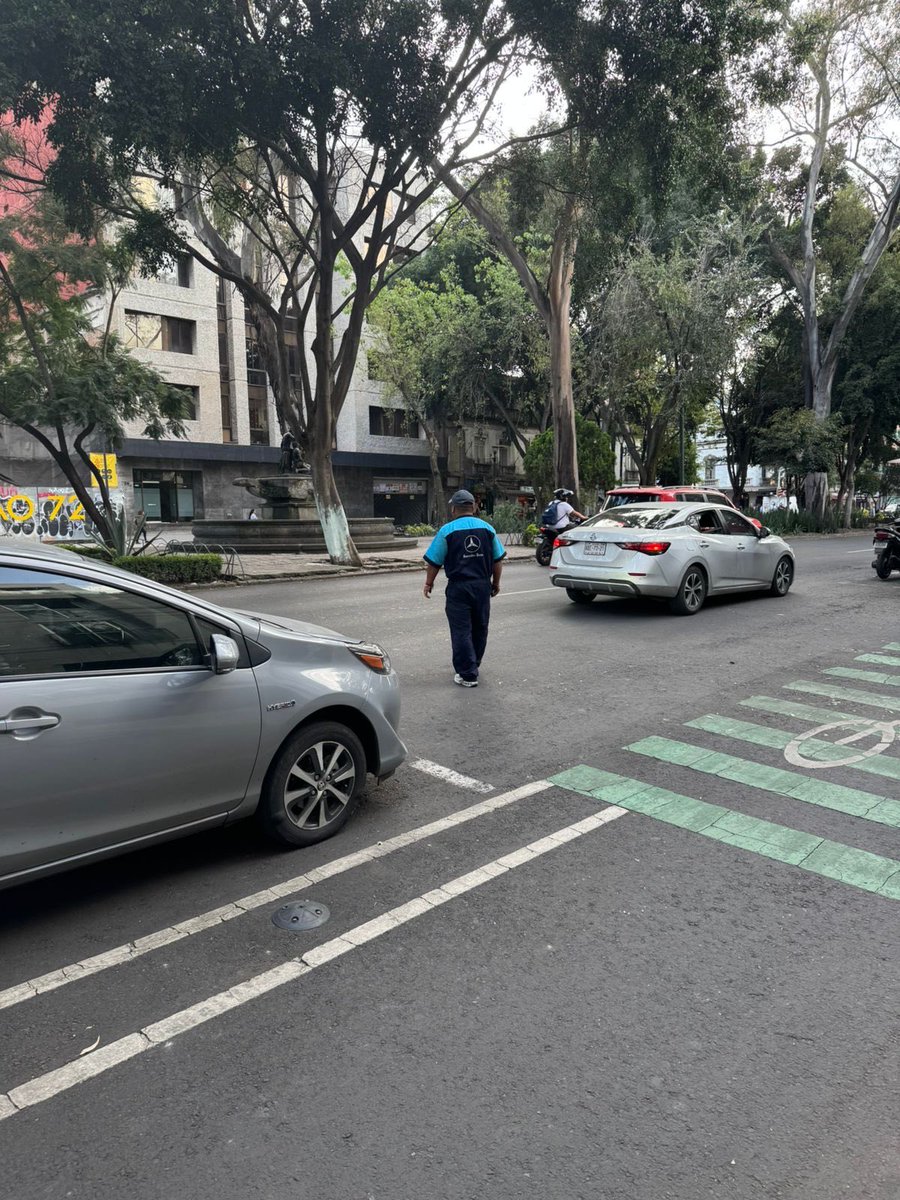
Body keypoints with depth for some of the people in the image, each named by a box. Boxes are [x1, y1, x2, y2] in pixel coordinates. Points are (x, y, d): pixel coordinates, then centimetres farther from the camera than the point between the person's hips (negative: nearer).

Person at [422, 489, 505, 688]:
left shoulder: (447, 530, -7)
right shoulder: (487, 528, 4)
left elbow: (434, 562, -5)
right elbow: (498, 560, 8)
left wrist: (428, 583, 9)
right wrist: (496, 582, 20)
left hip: (458, 587, -4)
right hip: (483, 586, 4)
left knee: (461, 631, 0)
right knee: (480, 628, 18)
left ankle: (468, 675, -1)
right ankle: (474, 665, 34)